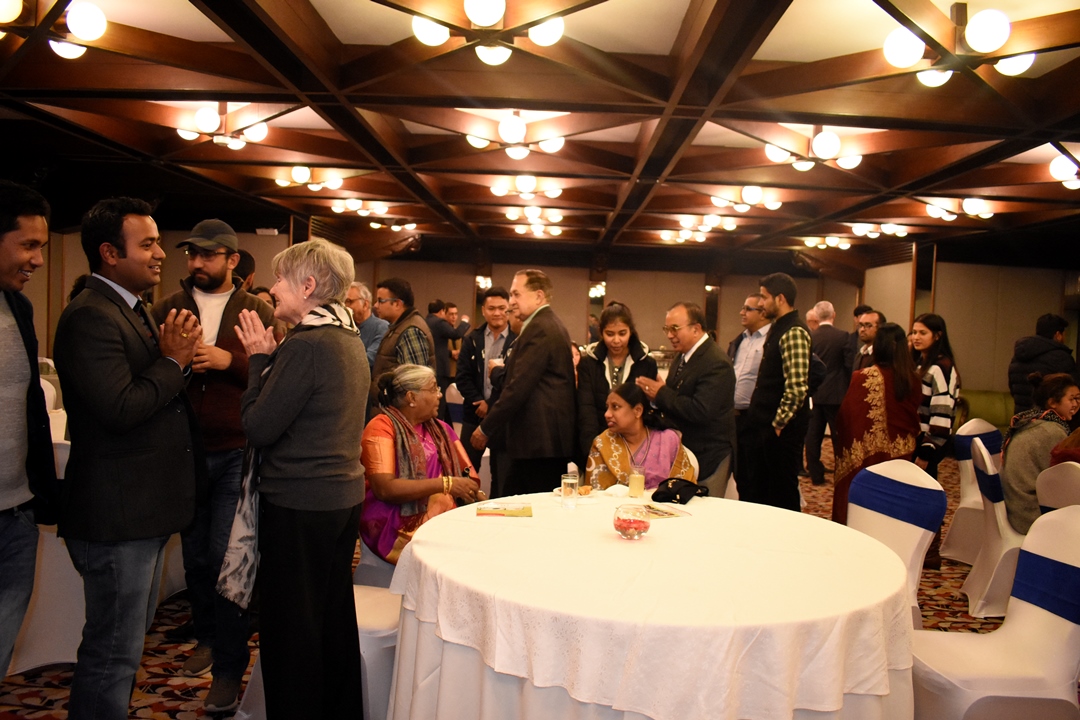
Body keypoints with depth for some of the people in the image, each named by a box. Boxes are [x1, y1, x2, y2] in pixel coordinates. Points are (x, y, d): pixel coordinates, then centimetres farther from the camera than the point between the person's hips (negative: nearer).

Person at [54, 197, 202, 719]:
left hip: (144, 509, 11)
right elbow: (120, 409, -28)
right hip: (117, 515, -10)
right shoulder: (91, 316, -19)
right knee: (114, 653, 3)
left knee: (126, 640, 25)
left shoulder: (130, 310, 14)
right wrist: (172, 361, -16)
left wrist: (178, 355, -3)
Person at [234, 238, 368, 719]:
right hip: (344, 495, 9)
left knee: (292, 628, 6)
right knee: (335, 616, 19)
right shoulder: (352, 340, 9)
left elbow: (258, 429, -17)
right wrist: (272, 356, 8)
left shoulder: (306, 344, -19)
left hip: (298, 503, -9)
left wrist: (259, 358, -7)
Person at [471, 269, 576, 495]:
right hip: (553, 438, 10)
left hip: (537, 442, -10)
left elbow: (519, 386, -19)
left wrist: (485, 428, -13)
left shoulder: (538, 329, -14)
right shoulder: (552, 324, 17)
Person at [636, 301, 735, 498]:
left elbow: (701, 411, -29)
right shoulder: (683, 357, 10)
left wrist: (660, 393, -20)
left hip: (706, 458, -9)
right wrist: (657, 393, -5)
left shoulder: (716, 363, -20)